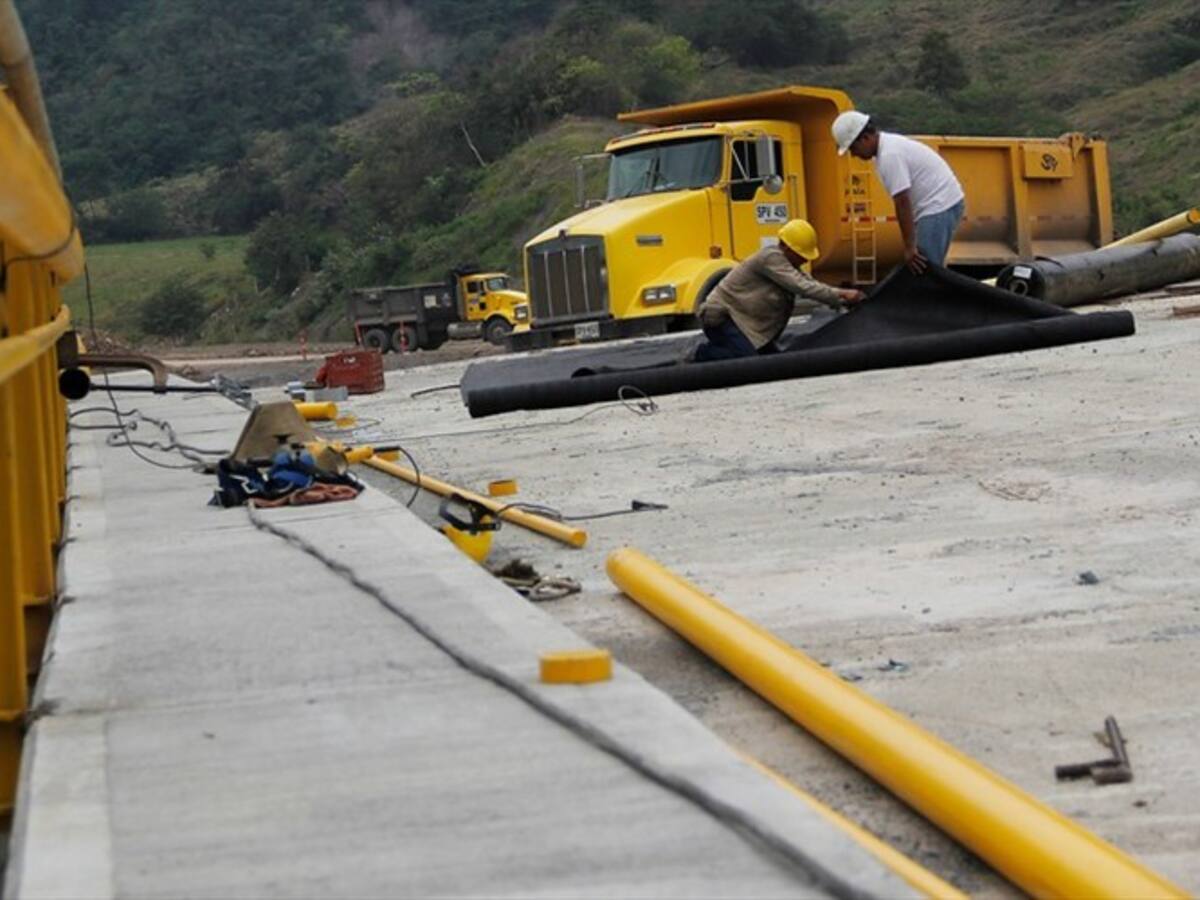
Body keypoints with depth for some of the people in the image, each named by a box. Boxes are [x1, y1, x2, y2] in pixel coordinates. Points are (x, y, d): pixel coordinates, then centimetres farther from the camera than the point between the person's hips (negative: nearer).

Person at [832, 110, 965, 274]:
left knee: (924, 270, -9)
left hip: (939, 208, -10)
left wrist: (909, 247, -23)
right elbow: (904, 201, 16)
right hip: (940, 206, 10)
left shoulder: (889, 155, -20)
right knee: (927, 269, 14)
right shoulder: (889, 145, 12)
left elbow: (902, 203, -24)